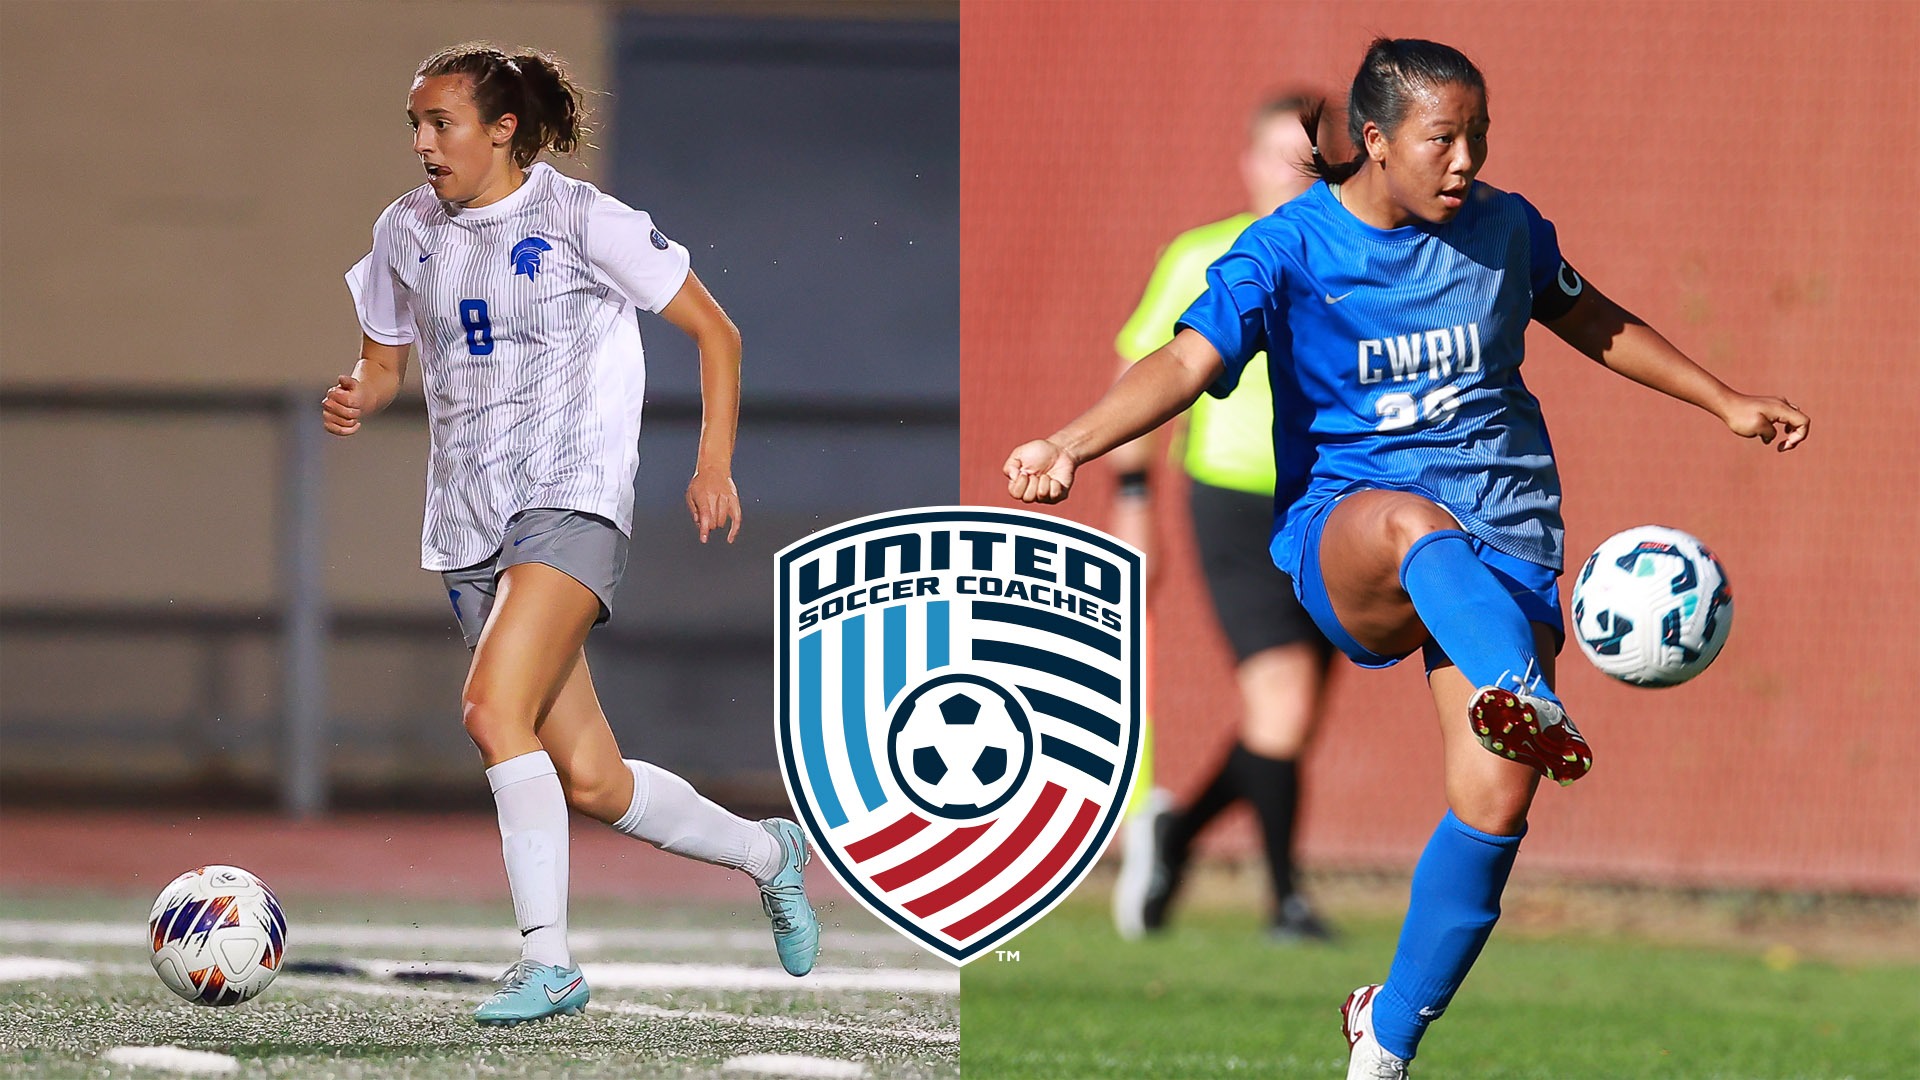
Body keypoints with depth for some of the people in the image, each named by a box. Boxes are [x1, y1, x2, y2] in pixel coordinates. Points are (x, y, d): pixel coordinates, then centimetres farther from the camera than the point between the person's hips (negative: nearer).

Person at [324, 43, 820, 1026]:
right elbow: (384, 362, 21)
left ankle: (547, 961, -23)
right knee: (589, 782, 5)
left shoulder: (579, 219, -6)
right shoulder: (407, 232, 9)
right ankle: (768, 853, 31)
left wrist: (715, 463, -9)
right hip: (468, 524, 6)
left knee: (493, 708, -27)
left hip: (572, 502, -6)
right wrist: (355, 401, -3)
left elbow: (714, 332, 0)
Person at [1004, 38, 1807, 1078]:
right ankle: (1531, 702, -74)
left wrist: (1725, 403, 30)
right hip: (1341, 523, -3)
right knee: (1413, 522, -42)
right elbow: (1187, 361, -17)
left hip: (1504, 539, 3)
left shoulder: (1505, 229, 7)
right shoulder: (1287, 250, -4)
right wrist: (1071, 442, -34)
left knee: (1494, 803, -15)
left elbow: (1589, 318, 26)